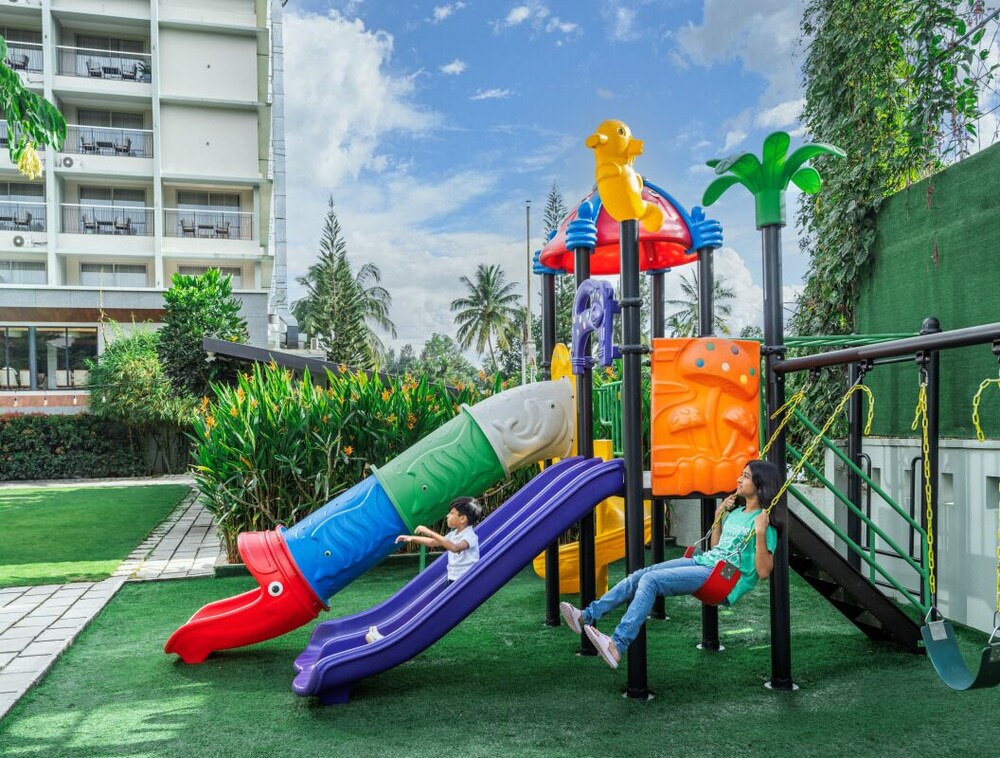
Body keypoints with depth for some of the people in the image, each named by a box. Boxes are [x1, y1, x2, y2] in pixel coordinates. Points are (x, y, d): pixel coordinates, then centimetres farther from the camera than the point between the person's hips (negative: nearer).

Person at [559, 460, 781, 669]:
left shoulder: (764, 521, -6)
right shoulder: (736, 512, 20)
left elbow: (764, 572, -14)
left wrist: (761, 533, -23)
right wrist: (718, 515, 22)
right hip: (703, 562, 9)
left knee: (651, 581, -25)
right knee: (639, 575, -6)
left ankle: (617, 646, -34)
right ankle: (586, 617, -7)